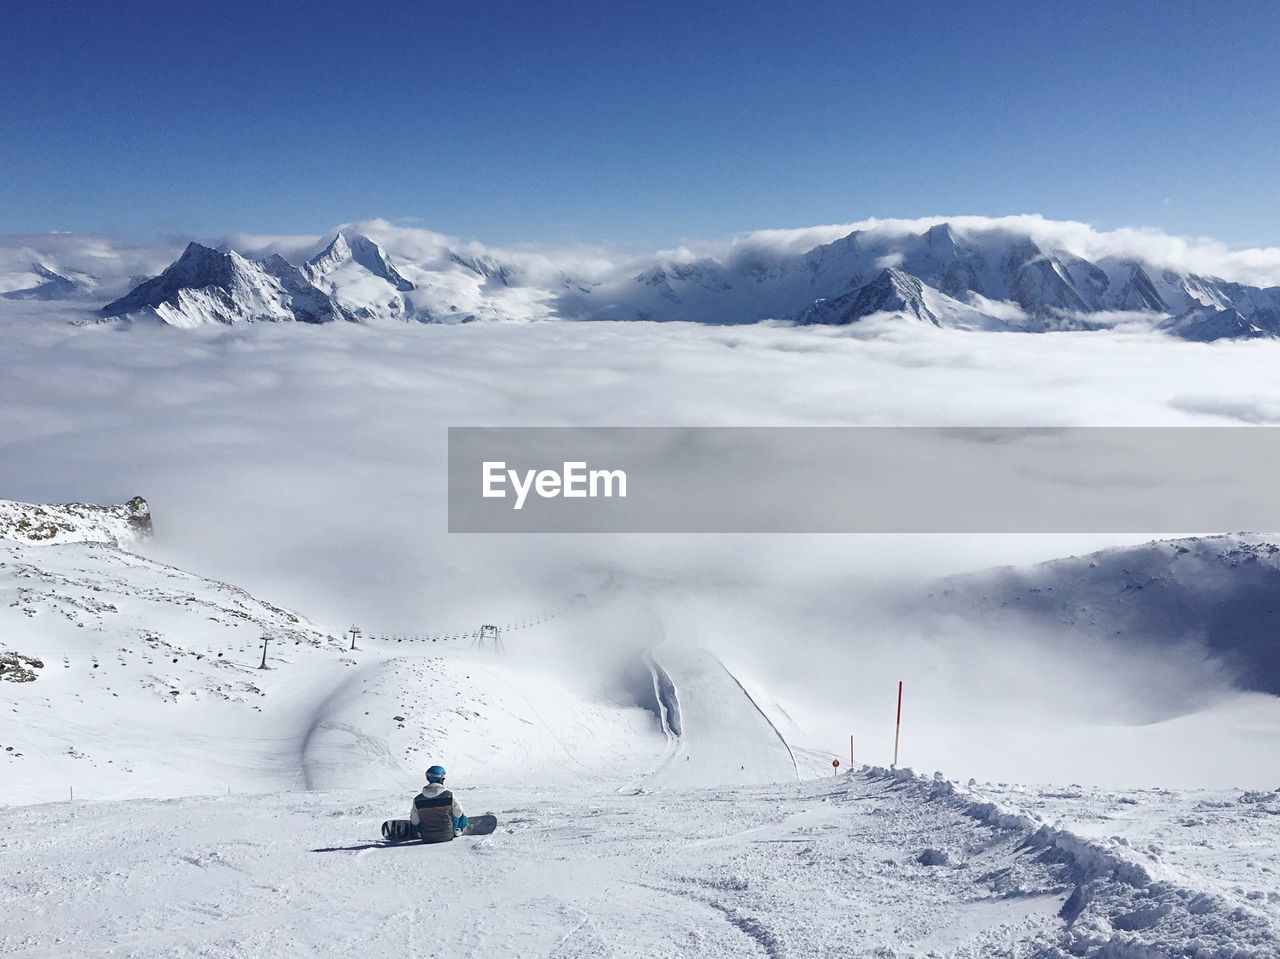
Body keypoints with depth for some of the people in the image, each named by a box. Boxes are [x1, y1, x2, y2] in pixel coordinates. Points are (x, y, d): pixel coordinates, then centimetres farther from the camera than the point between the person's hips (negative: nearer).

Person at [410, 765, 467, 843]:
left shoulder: (417, 800, -15)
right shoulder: (449, 796, -19)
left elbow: (415, 821, -4)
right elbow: (458, 813, -4)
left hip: (426, 838, 2)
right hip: (447, 836, -2)